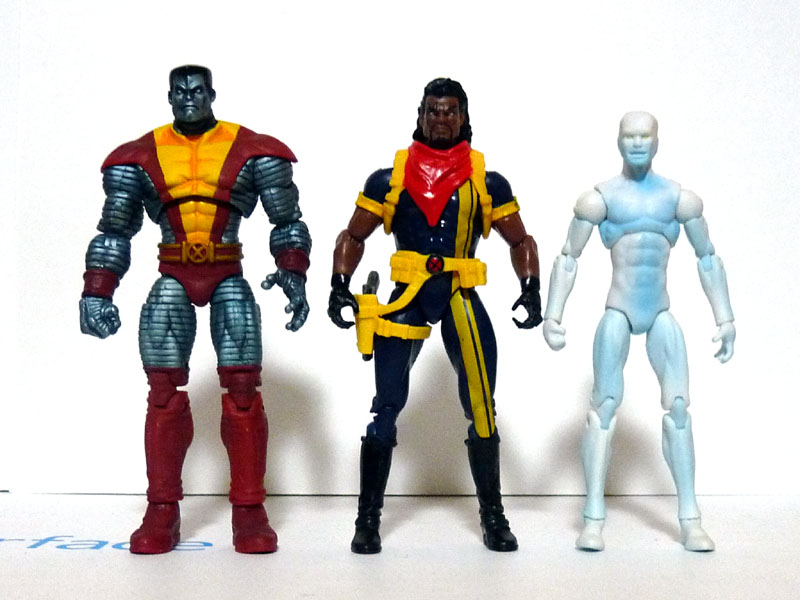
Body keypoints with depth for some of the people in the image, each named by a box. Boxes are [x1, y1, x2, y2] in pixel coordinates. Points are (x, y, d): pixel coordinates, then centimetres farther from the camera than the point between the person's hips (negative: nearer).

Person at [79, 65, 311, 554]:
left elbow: (288, 221, 4)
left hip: (229, 280, -1)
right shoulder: (139, 158, 4)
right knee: (164, 391, -3)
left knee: (243, 388, -7)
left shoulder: (253, 152, 0)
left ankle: (249, 510, 1)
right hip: (172, 281, 1)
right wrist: (96, 292, 2)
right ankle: (162, 513, 5)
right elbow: (114, 233, 9)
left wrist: (292, 273, -10)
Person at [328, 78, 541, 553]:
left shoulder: (487, 183, 8)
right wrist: (340, 287, 1)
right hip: (404, 299, 0)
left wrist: (531, 291, 2)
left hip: (461, 300, 1)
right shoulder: (389, 180, 8)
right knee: (386, 407, -3)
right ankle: (369, 518, 9)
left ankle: (493, 515, 17)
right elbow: (354, 236, 15)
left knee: (482, 408, 1)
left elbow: (520, 241, 16)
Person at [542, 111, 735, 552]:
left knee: (678, 406, -5)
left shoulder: (681, 199, 6)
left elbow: (707, 258, 13)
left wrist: (725, 318, 9)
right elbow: (567, 259, 1)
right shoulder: (599, 200, -1)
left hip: (662, 315, 2)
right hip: (618, 313, -2)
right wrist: (552, 317, -7)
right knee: (605, 403, -10)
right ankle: (593, 518, -8)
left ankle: (689, 519, 1)